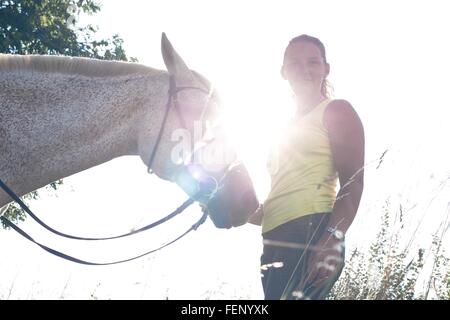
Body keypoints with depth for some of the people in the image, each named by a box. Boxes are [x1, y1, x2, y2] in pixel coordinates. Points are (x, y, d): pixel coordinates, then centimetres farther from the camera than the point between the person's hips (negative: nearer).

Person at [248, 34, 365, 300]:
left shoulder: (337, 112, 5)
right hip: (276, 243, 9)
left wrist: (333, 237, -24)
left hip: (311, 235, -9)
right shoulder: (292, 127, 30)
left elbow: (353, 183, -8)